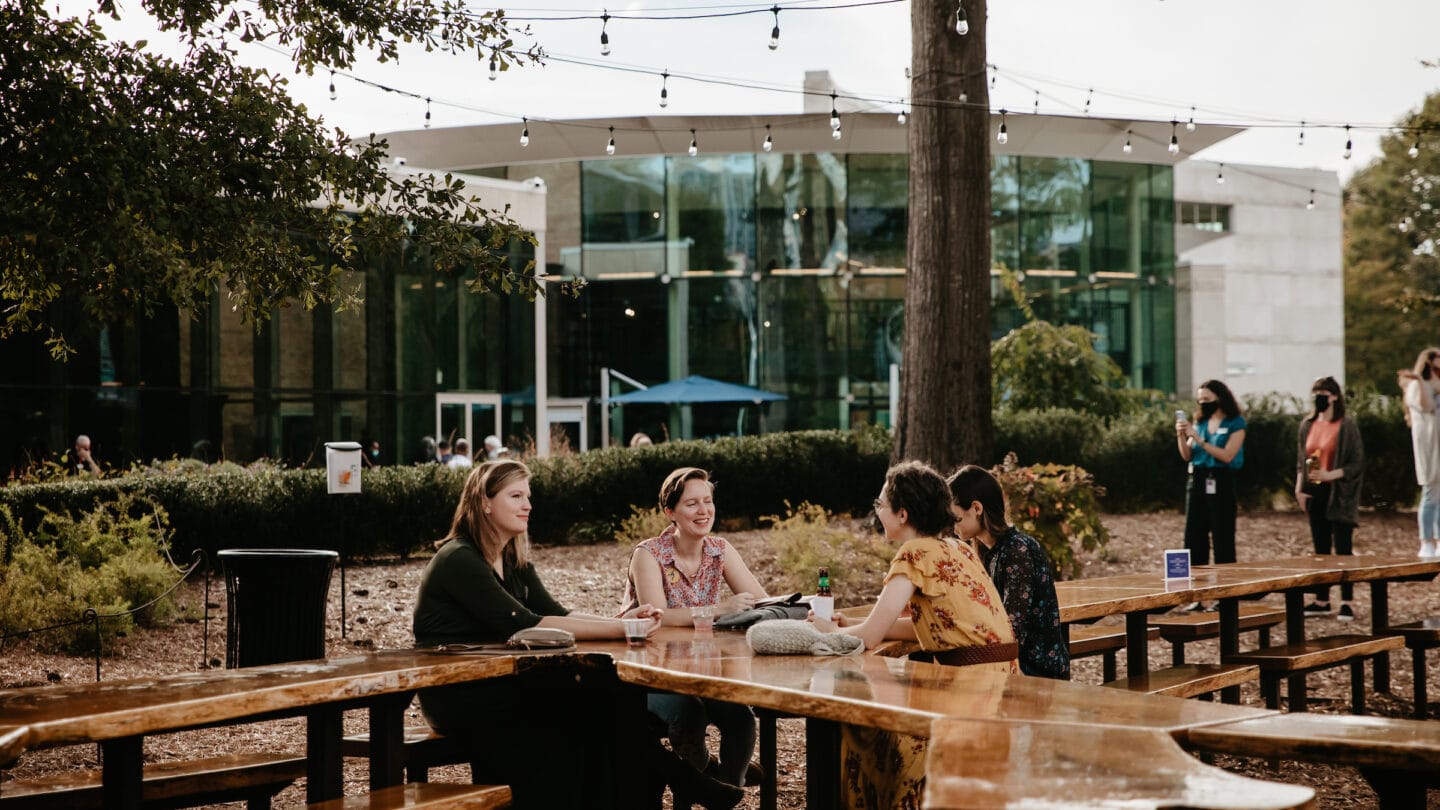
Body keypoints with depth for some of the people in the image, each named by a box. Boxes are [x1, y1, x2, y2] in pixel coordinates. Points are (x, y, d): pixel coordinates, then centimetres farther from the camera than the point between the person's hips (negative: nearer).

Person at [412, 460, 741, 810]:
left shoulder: (513, 561, 12)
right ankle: (685, 781, -12)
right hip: (456, 694, -8)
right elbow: (523, 625, -25)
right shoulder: (459, 559, -16)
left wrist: (621, 621, -16)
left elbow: (556, 614, 3)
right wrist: (616, 631, -28)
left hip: (497, 684, 8)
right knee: (589, 701, -19)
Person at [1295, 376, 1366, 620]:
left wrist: (1329, 475, -20)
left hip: (1339, 495, -6)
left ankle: (1347, 602, -3)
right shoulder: (1308, 425, 10)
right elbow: (1301, 460, 17)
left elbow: (1357, 464, -9)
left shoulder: (1347, 427, -7)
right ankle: (1321, 600, 15)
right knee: (1320, 549, 10)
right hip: (1315, 495, 6)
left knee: (1343, 549, -5)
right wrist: (1300, 489, 6)